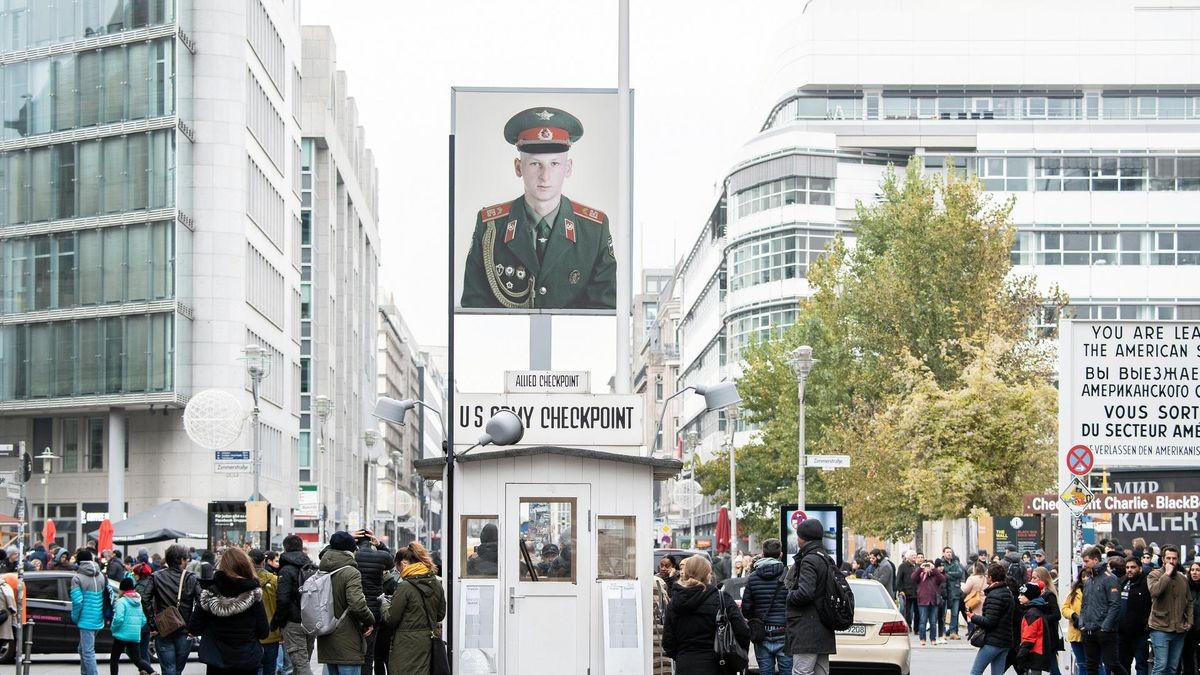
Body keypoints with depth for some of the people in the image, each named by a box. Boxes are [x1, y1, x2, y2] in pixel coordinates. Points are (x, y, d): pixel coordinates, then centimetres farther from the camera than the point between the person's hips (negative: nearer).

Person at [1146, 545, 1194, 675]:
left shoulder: (1182, 579, 13)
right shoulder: (1154, 575, -3)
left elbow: (1189, 602, 21)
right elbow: (1154, 591, -24)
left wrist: (1189, 621, 9)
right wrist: (1167, 574, -18)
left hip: (1179, 630, 5)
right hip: (1161, 629, -5)